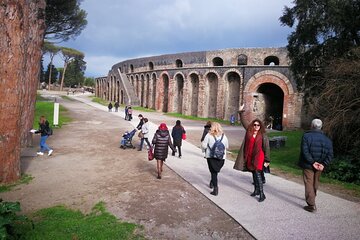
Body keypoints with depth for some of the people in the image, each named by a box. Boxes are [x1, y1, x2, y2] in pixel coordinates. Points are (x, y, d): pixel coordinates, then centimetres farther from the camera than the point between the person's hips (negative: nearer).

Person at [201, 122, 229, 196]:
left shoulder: (209, 135, -9)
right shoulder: (223, 136, 2)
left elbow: (204, 146, -9)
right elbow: (227, 146, 9)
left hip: (211, 156, -3)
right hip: (221, 157, 3)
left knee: (213, 172, 5)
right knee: (216, 171, 22)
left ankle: (215, 187, -4)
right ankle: (212, 183, 37)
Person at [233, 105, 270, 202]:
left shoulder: (263, 136, -8)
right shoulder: (249, 131, 4)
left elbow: (267, 148, -6)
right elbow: (243, 122, 12)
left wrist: (267, 160, -8)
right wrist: (241, 112, 7)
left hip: (258, 157, -5)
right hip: (250, 157, 5)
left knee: (257, 174, -11)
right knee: (254, 174, 16)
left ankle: (262, 194, -6)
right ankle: (256, 190, 32)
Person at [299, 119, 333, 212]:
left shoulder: (306, 136, -13)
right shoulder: (327, 139, 2)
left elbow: (305, 152, -21)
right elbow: (330, 154, -4)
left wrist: (312, 162, -16)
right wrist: (323, 164, -9)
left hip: (308, 165, -5)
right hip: (319, 166, 5)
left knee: (309, 183, 0)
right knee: (315, 183, 22)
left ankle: (311, 205, -5)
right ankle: (312, 198, 41)